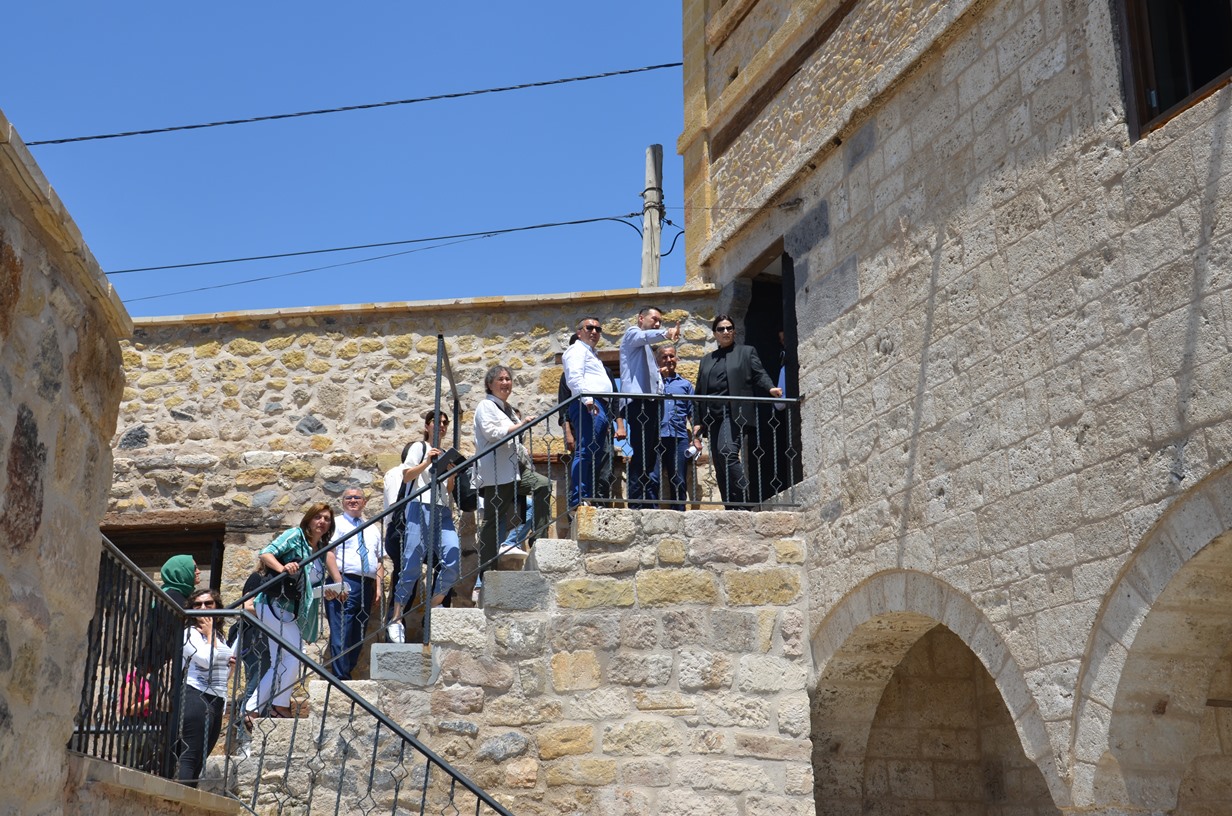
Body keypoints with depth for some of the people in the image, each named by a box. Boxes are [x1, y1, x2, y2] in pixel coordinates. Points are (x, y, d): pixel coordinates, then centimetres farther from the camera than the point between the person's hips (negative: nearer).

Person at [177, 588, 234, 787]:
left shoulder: (220, 636, 21)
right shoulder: (190, 632, -2)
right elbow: (206, 660, -18)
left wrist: (231, 666, 10)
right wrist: (209, 633, -4)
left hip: (216, 702, 8)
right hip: (196, 697, -8)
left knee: (199, 761, 4)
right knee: (189, 757, -16)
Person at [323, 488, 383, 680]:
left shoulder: (373, 529, 23)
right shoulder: (337, 524, 6)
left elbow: (379, 560, 21)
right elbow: (329, 553, -6)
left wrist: (378, 586, 7)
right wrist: (339, 582, -16)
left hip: (367, 586, 6)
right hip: (345, 583, -6)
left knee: (358, 636, 5)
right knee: (341, 634, -11)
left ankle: (348, 673, 11)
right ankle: (341, 678, -12)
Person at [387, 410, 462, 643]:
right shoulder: (419, 447, 9)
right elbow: (406, 477, -1)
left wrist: (452, 474, 2)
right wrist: (427, 462, -12)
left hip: (443, 510, 5)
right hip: (420, 506, -5)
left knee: (453, 559, -12)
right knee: (412, 565, -9)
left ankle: (434, 607, 4)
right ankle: (396, 618, -3)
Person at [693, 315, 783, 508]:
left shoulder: (746, 352, 12)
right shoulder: (707, 360, 23)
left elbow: (759, 375, 1)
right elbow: (700, 391, 20)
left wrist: (770, 388, -21)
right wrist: (698, 421, 12)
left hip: (735, 413, -5)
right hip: (713, 416, 5)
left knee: (727, 452, -26)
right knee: (720, 468, 1)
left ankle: (743, 502, -23)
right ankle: (730, 508, 4)